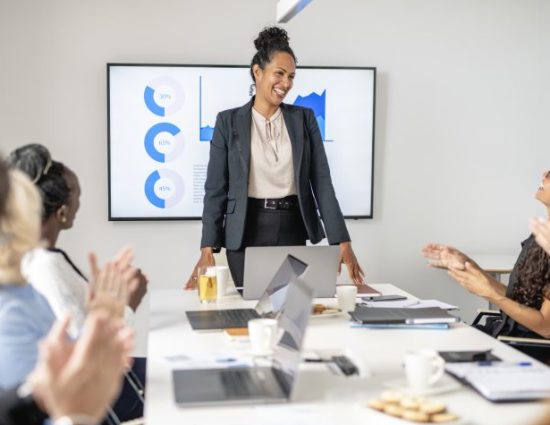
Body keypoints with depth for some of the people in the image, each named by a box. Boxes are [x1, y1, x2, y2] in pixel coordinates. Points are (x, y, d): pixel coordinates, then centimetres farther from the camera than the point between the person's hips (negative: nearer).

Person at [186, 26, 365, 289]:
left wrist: (342, 241, -7)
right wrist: (208, 249, -9)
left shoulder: (304, 118, 5)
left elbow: (322, 182, 1)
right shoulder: (229, 121, 1)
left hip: (294, 231, 2)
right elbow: (216, 189, 0)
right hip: (248, 233, -2)